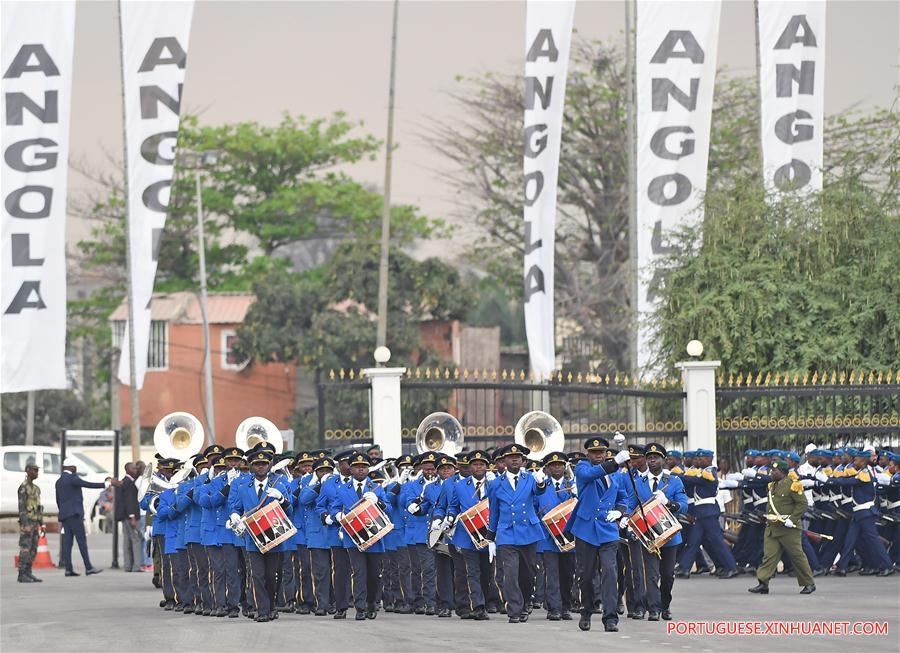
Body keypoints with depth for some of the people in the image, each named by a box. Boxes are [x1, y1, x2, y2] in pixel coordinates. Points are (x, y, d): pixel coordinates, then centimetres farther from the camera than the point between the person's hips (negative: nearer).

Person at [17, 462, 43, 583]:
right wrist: (25, 525, -24)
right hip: (26, 522, -9)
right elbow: (21, 507, -18)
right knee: (25, 549, -8)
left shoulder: (35, 488, 17)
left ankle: (28, 574, 9)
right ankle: (22, 575, -6)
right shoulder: (23, 487, -13)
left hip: (34, 522, 9)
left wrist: (41, 524, 17)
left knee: (33, 550, 7)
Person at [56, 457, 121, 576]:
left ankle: (68, 569, -2)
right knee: (82, 540, -9)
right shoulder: (72, 478, -10)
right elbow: (89, 485, -18)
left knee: (67, 541, 4)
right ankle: (88, 568, -12)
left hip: (64, 515, 9)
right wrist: (108, 484, -18)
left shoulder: (59, 481, 17)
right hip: (74, 513, -9)